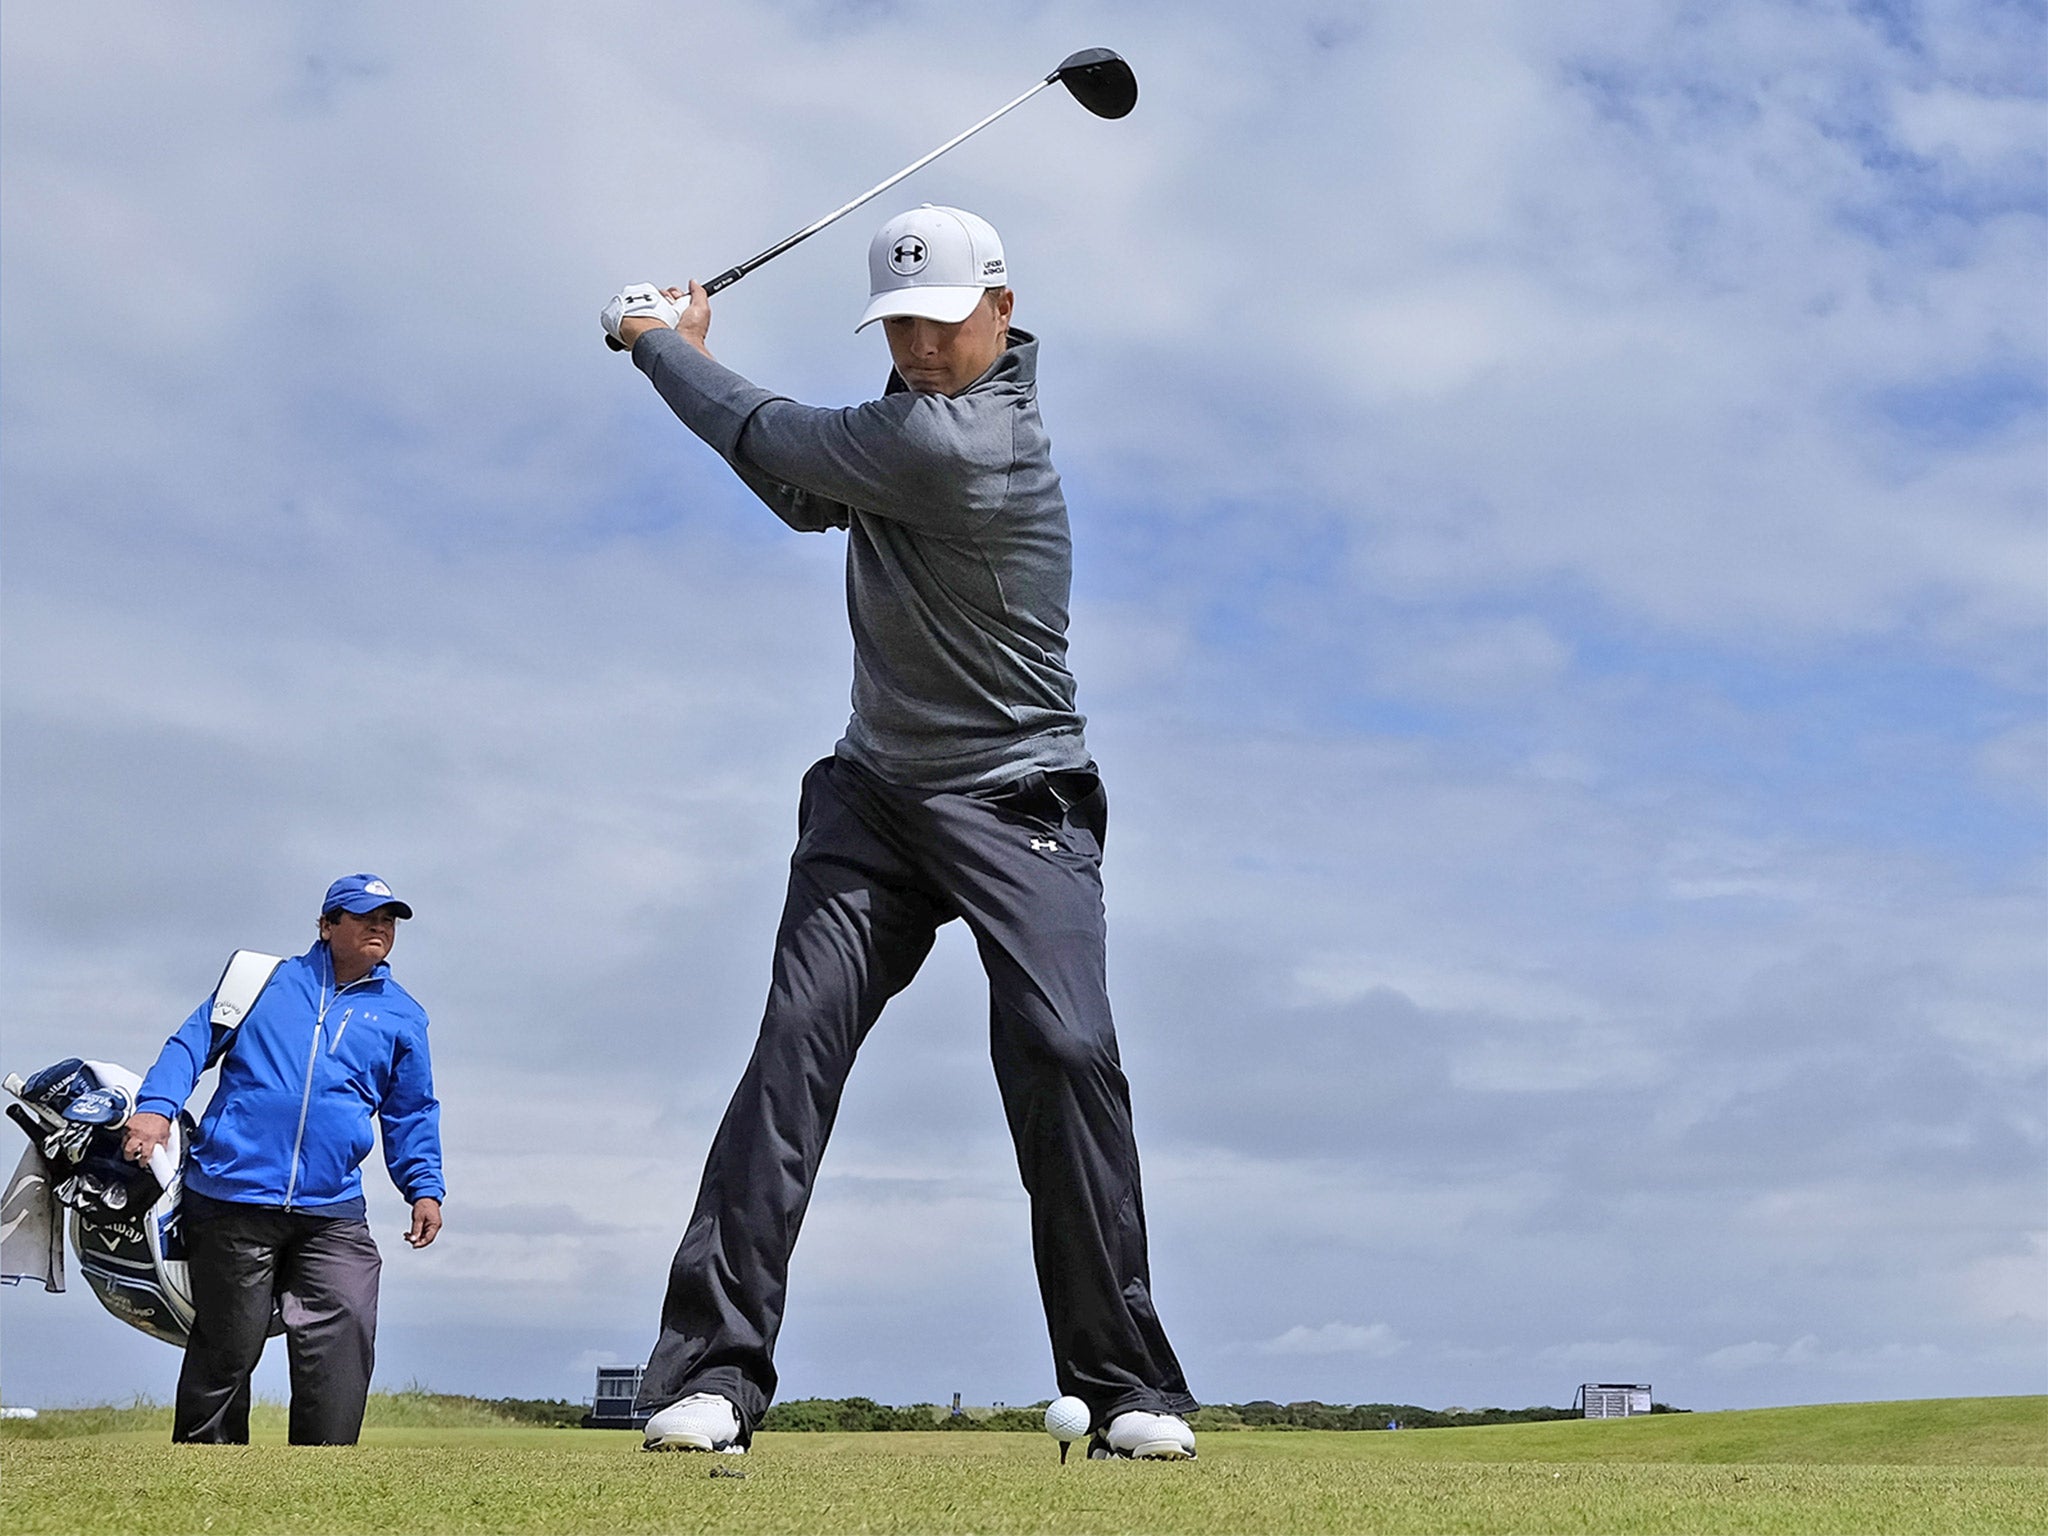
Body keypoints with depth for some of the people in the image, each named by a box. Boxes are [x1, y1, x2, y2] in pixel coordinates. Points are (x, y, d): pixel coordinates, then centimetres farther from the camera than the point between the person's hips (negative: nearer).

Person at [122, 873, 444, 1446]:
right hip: (233, 1199, -2)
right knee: (226, 1348, 4)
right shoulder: (265, 982, 12)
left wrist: (424, 1188, 11)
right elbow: (193, 1042, 8)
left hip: (333, 1212, 2)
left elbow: (412, 1114, 22)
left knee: (344, 1335, -14)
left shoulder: (402, 1016, 16)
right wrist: (155, 1106, -8)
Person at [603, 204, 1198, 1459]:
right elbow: (808, 497, 16)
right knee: (799, 1037, -10)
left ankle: (1129, 1390, -11)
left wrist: (661, 343, 7)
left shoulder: (947, 442, -21)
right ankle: (713, 1374, -15)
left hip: (1019, 801, -7)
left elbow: (775, 441, -11)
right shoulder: (947, 395, 7)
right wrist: (694, 360, 8)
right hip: (877, 792, 7)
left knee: (1064, 1051, -22)